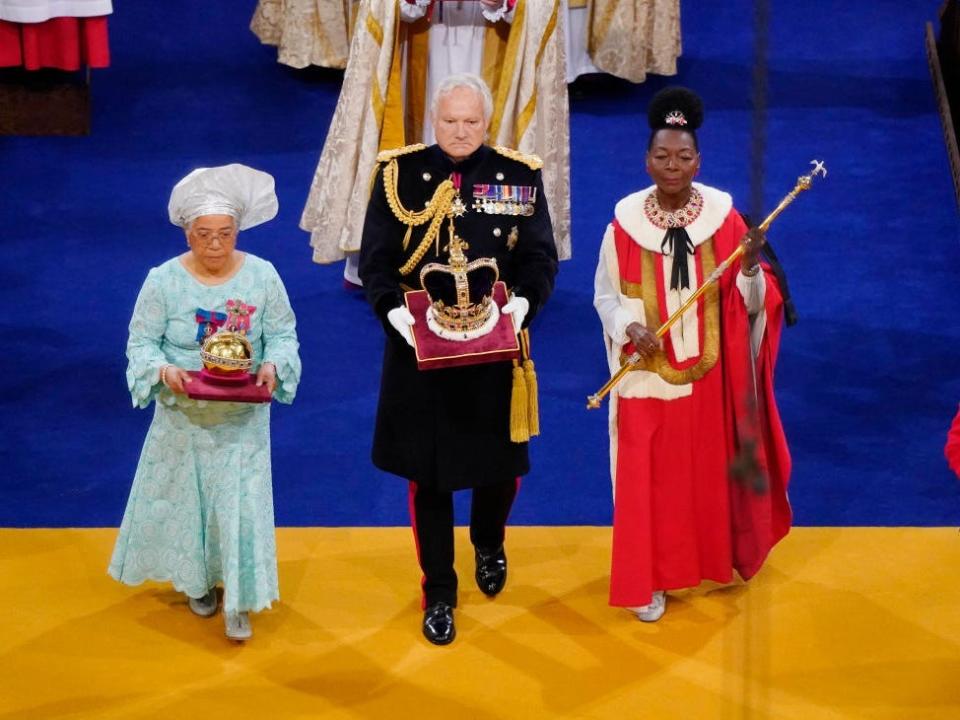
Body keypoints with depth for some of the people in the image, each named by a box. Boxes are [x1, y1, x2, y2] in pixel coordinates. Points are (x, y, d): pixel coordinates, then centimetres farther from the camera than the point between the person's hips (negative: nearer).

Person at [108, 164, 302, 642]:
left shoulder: (262, 275, -10)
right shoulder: (163, 280, -12)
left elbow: (283, 334, -4)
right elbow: (141, 342, -7)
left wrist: (273, 366, -25)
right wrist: (163, 370, -28)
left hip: (242, 419, 0)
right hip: (183, 416, 0)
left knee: (240, 502, 1)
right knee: (183, 496, 15)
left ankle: (238, 600, 14)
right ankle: (196, 580, 38)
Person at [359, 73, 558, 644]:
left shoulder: (520, 176, -1)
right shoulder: (400, 173, -3)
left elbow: (541, 257, -2)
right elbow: (376, 258, -4)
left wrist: (524, 303, -22)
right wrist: (393, 309, -22)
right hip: (420, 347, -1)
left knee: (500, 464, 12)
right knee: (429, 475, 7)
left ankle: (489, 545, 46)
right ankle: (439, 593, 23)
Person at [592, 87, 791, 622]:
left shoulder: (722, 215, -6)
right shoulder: (626, 219, -8)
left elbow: (749, 302, -3)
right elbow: (606, 295, -1)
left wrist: (752, 265, -23)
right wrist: (630, 329, -19)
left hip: (710, 373, 1)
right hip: (648, 375, -1)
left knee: (710, 469, 14)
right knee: (648, 477, 3)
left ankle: (715, 560, 36)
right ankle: (648, 581, 15)